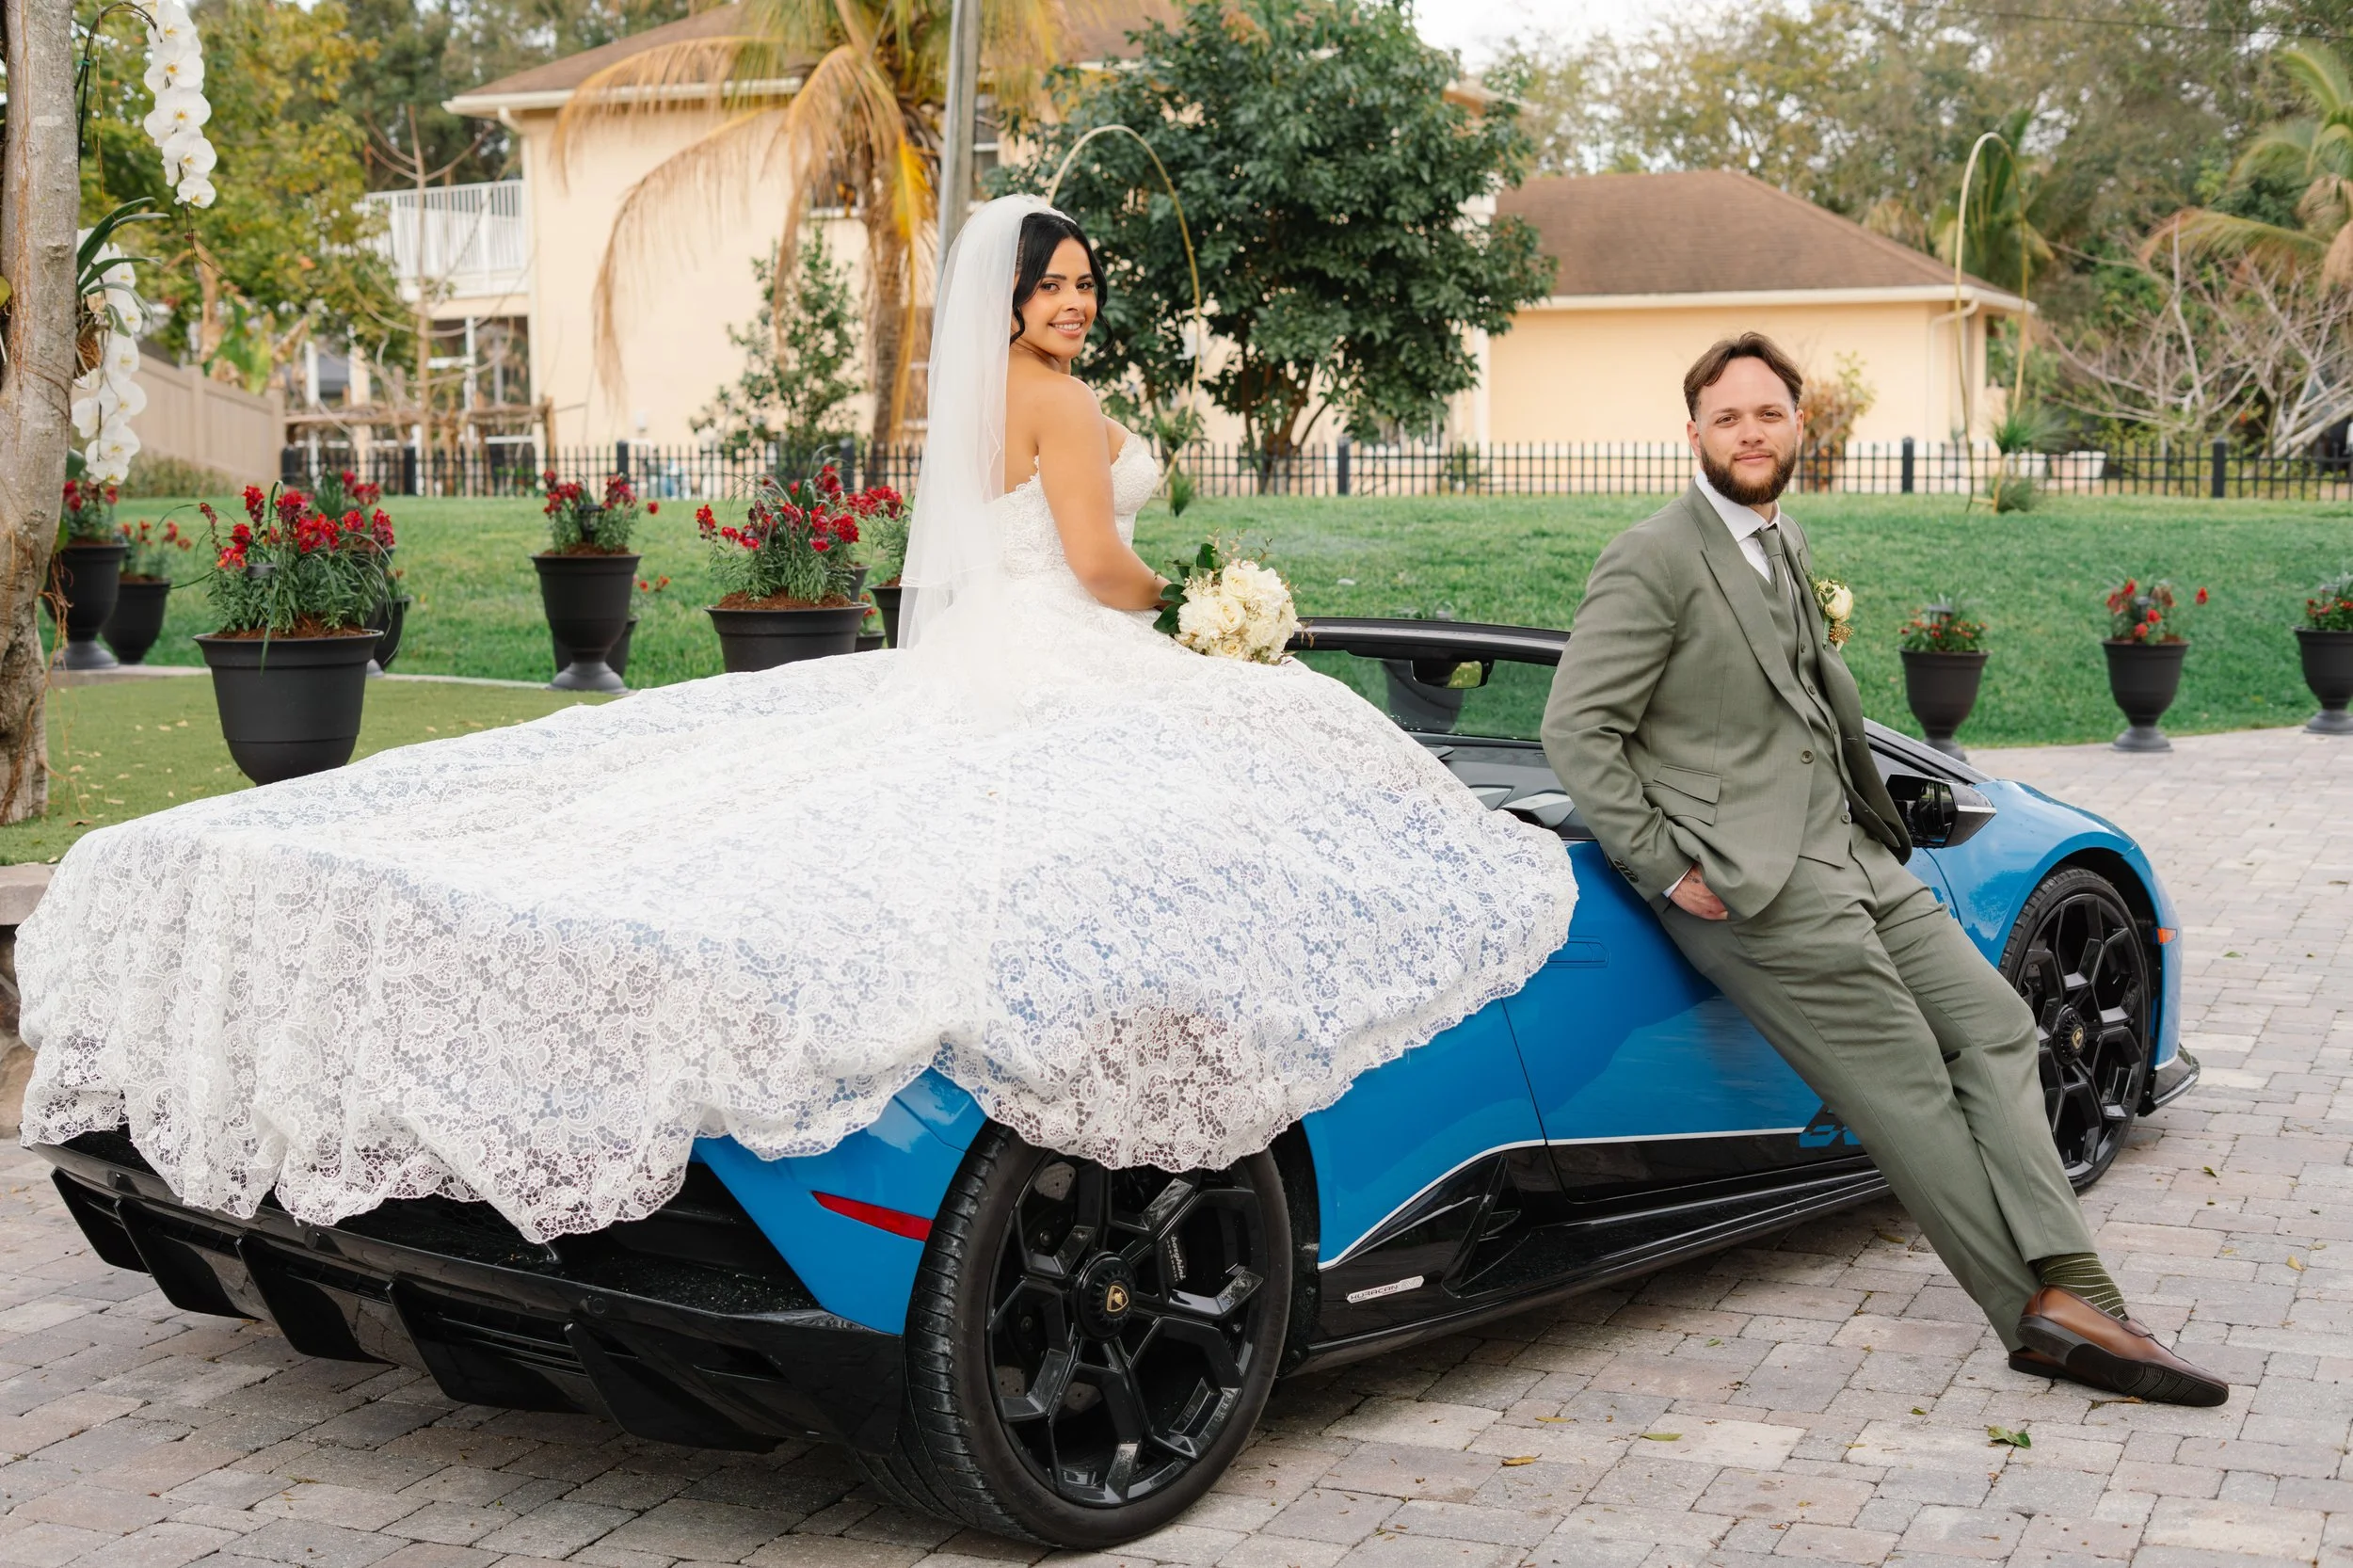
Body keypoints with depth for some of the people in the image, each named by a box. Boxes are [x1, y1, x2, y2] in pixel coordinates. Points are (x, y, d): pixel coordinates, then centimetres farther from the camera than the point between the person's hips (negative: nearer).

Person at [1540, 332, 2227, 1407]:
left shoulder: (1785, 544, 17)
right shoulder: (1653, 562, -10)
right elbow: (1575, 727, -13)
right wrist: (1666, 866, -15)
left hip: (1847, 853, 9)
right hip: (1755, 881, -9)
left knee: (1993, 1024, -1)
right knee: (1910, 1085, -9)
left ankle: (2065, 1292, -6)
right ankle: (2048, 1312, -3)